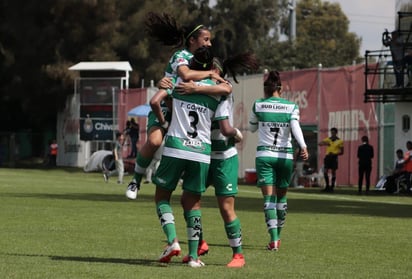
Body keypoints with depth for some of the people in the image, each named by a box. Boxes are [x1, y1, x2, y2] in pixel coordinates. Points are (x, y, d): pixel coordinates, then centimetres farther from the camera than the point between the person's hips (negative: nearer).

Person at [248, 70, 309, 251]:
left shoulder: (258, 105, 1)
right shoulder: (292, 107, 2)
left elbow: (252, 128, 15)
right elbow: (295, 128, -15)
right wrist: (303, 147, -25)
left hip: (264, 155, -1)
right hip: (285, 156, 1)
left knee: (269, 197, -5)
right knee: (282, 196, 17)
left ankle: (273, 239, -19)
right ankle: (277, 235, 26)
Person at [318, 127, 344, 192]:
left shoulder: (339, 141, 2)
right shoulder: (328, 139, 10)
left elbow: (341, 152, 3)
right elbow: (320, 143, -1)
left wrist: (335, 154, -14)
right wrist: (324, 143, -22)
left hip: (334, 157, -3)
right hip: (327, 157, 3)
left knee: (333, 172, -1)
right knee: (325, 172, -3)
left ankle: (332, 187, 6)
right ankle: (327, 186, 11)